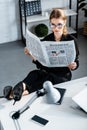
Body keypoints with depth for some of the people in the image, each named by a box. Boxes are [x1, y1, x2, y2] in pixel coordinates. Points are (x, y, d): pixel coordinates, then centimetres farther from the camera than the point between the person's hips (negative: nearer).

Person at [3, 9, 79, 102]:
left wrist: (73, 65, -22)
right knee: (34, 74, -34)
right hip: (47, 72, 2)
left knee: (49, 78, -37)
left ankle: (25, 88, -47)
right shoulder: (46, 40, 0)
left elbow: (76, 62, 2)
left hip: (63, 76, -1)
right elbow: (41, 65, 1)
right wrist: (33, 57, -18)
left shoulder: (71, 40, -6)